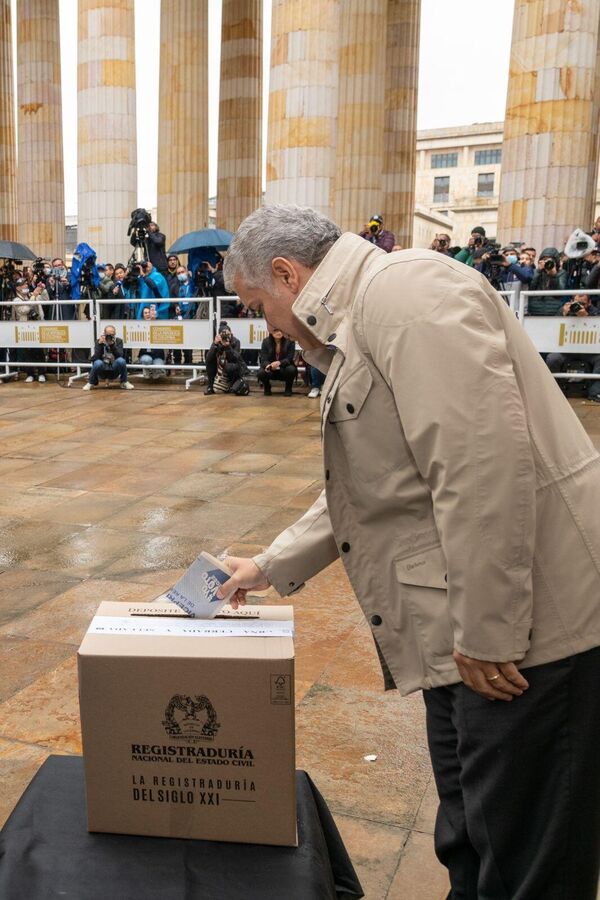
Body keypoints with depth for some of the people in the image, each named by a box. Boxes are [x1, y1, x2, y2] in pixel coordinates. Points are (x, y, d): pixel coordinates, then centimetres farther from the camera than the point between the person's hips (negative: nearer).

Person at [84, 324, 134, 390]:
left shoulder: (118, 341, -2)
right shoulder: (99, 341, -4)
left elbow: (119, 356, -17)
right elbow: (96, 357, -17)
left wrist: (112, 345, -29)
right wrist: (100, 344, -25)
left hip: (114, 371, 0)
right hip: (102, 371, 0)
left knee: (121, 360, -29)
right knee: (98, 363, -33)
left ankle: (124, 382, -6)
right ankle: (91, 383, -6)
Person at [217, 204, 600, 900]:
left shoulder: (405, 289, -15)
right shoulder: (357, 327, 18)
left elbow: (485, 462, -25)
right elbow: (365, 488, 25)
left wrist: (486, 635, -21)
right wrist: (273, 565, 29)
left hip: (525, 628, -10)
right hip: (470, 632, 10)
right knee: (468, 843, 25)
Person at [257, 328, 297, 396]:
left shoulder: (289, 341, -11)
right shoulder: (266, 342, -6)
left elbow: (289, 359, -16)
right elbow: (264, 360, -11)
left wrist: (279, 363, -36)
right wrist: (269, 366, -36)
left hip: (284, 369, -1)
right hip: (271, 370, 1)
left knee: (291, 369, -34)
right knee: (261, 372, -30)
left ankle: (288, 389, -2)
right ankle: (267, 388, 7)